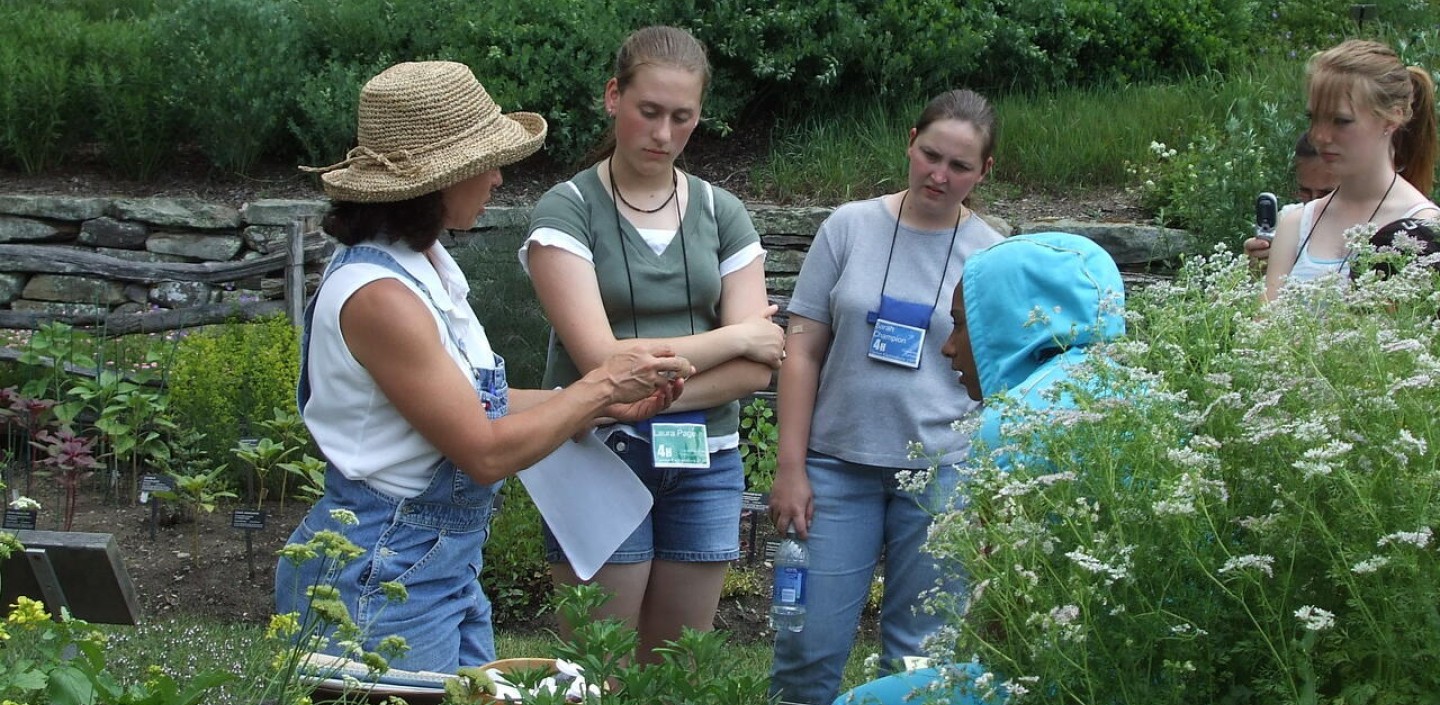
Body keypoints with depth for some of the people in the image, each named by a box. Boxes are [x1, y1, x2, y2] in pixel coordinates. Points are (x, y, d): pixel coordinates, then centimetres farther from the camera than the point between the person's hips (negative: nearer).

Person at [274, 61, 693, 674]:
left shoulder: (428, 266, 5)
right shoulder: (379, 295, -24)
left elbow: (471, 404, 9)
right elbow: (486, 452, -21)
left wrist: (609, 404, 6)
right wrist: (601, 386, -11)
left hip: (446, 564, 9)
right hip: (384, 573, -9)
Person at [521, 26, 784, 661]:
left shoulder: (722, 215, 7)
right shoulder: (567, 211, -5)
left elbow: (755, 370, -1)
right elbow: (601, 360, -15)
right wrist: (735, 335, -7)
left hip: (704, 463, 4)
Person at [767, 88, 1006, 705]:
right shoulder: (850, 227, 2)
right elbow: (803, 352, 3)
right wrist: (791, 467, -1)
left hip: (943, 475, 0)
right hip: (838, 464, 0)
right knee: (809, 645, 0)